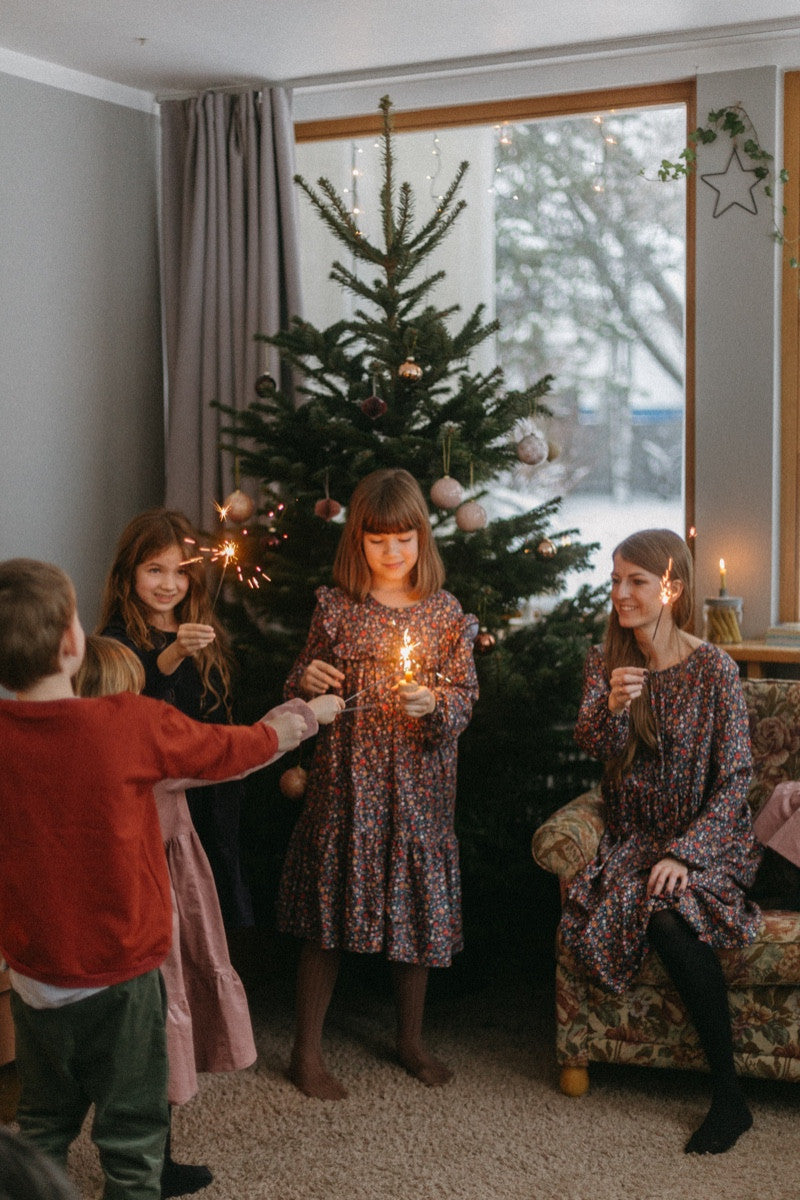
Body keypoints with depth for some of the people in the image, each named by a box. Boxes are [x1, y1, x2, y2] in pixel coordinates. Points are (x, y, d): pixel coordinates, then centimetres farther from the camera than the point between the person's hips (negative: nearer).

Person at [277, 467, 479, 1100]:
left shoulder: (446, 612, 1)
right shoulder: (335, 607, 0)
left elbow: (465, 697, 0)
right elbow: (303, 688, 7)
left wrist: (434, 703, -21)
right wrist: (307, 682, -15)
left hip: (418, 785, 1)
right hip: (345, 780, -1)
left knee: (420, 905, 10)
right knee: (331, 907, 3)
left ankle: (411, 1038, 31)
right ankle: (307, 1051, 17)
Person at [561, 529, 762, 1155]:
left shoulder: (713, 668, -8)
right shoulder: (606, 661, 5)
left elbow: (735, 777, -9)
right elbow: (594, 745, -7)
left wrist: (685, 852, -21)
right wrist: (612, 708, -31)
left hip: (709, 838, -4)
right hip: (636, 837, 4)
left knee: (668, 911, -32)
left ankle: (727, 1094, -19)